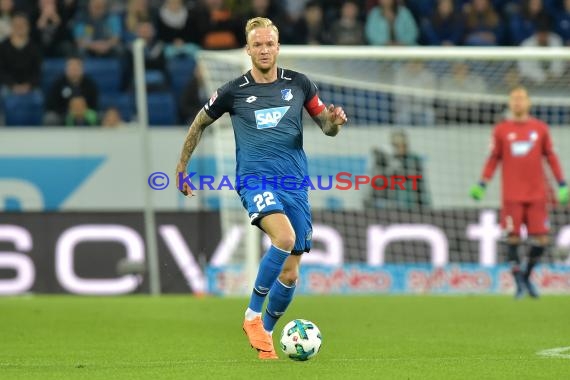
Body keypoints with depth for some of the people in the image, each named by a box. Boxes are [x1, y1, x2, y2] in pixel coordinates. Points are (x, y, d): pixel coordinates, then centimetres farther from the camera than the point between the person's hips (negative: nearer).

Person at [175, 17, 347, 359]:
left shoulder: (298, 84, 5)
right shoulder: (234, 92, 0)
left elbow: (327, 126, 13)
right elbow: (200, 123, 15)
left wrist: (335, 121, -11)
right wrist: (181, 168, 17)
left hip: (295, 183, 3)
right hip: (255, 178, -3)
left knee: (290, 273, 4)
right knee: (285, 236, -33)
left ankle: (265, 333, 27)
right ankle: (253, 316, -19)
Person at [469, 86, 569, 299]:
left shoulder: (540, 128, 7)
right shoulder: (501, 130, 4)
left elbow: (551, 157, 12)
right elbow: (493, 159, 9)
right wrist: (481, 185, 2)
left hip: (537, 195, 1)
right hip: (512, 196, -1)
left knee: (541, 240, -2)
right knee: (513, 238, -6)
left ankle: (527, 276, 20)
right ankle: (519, 282, 6)